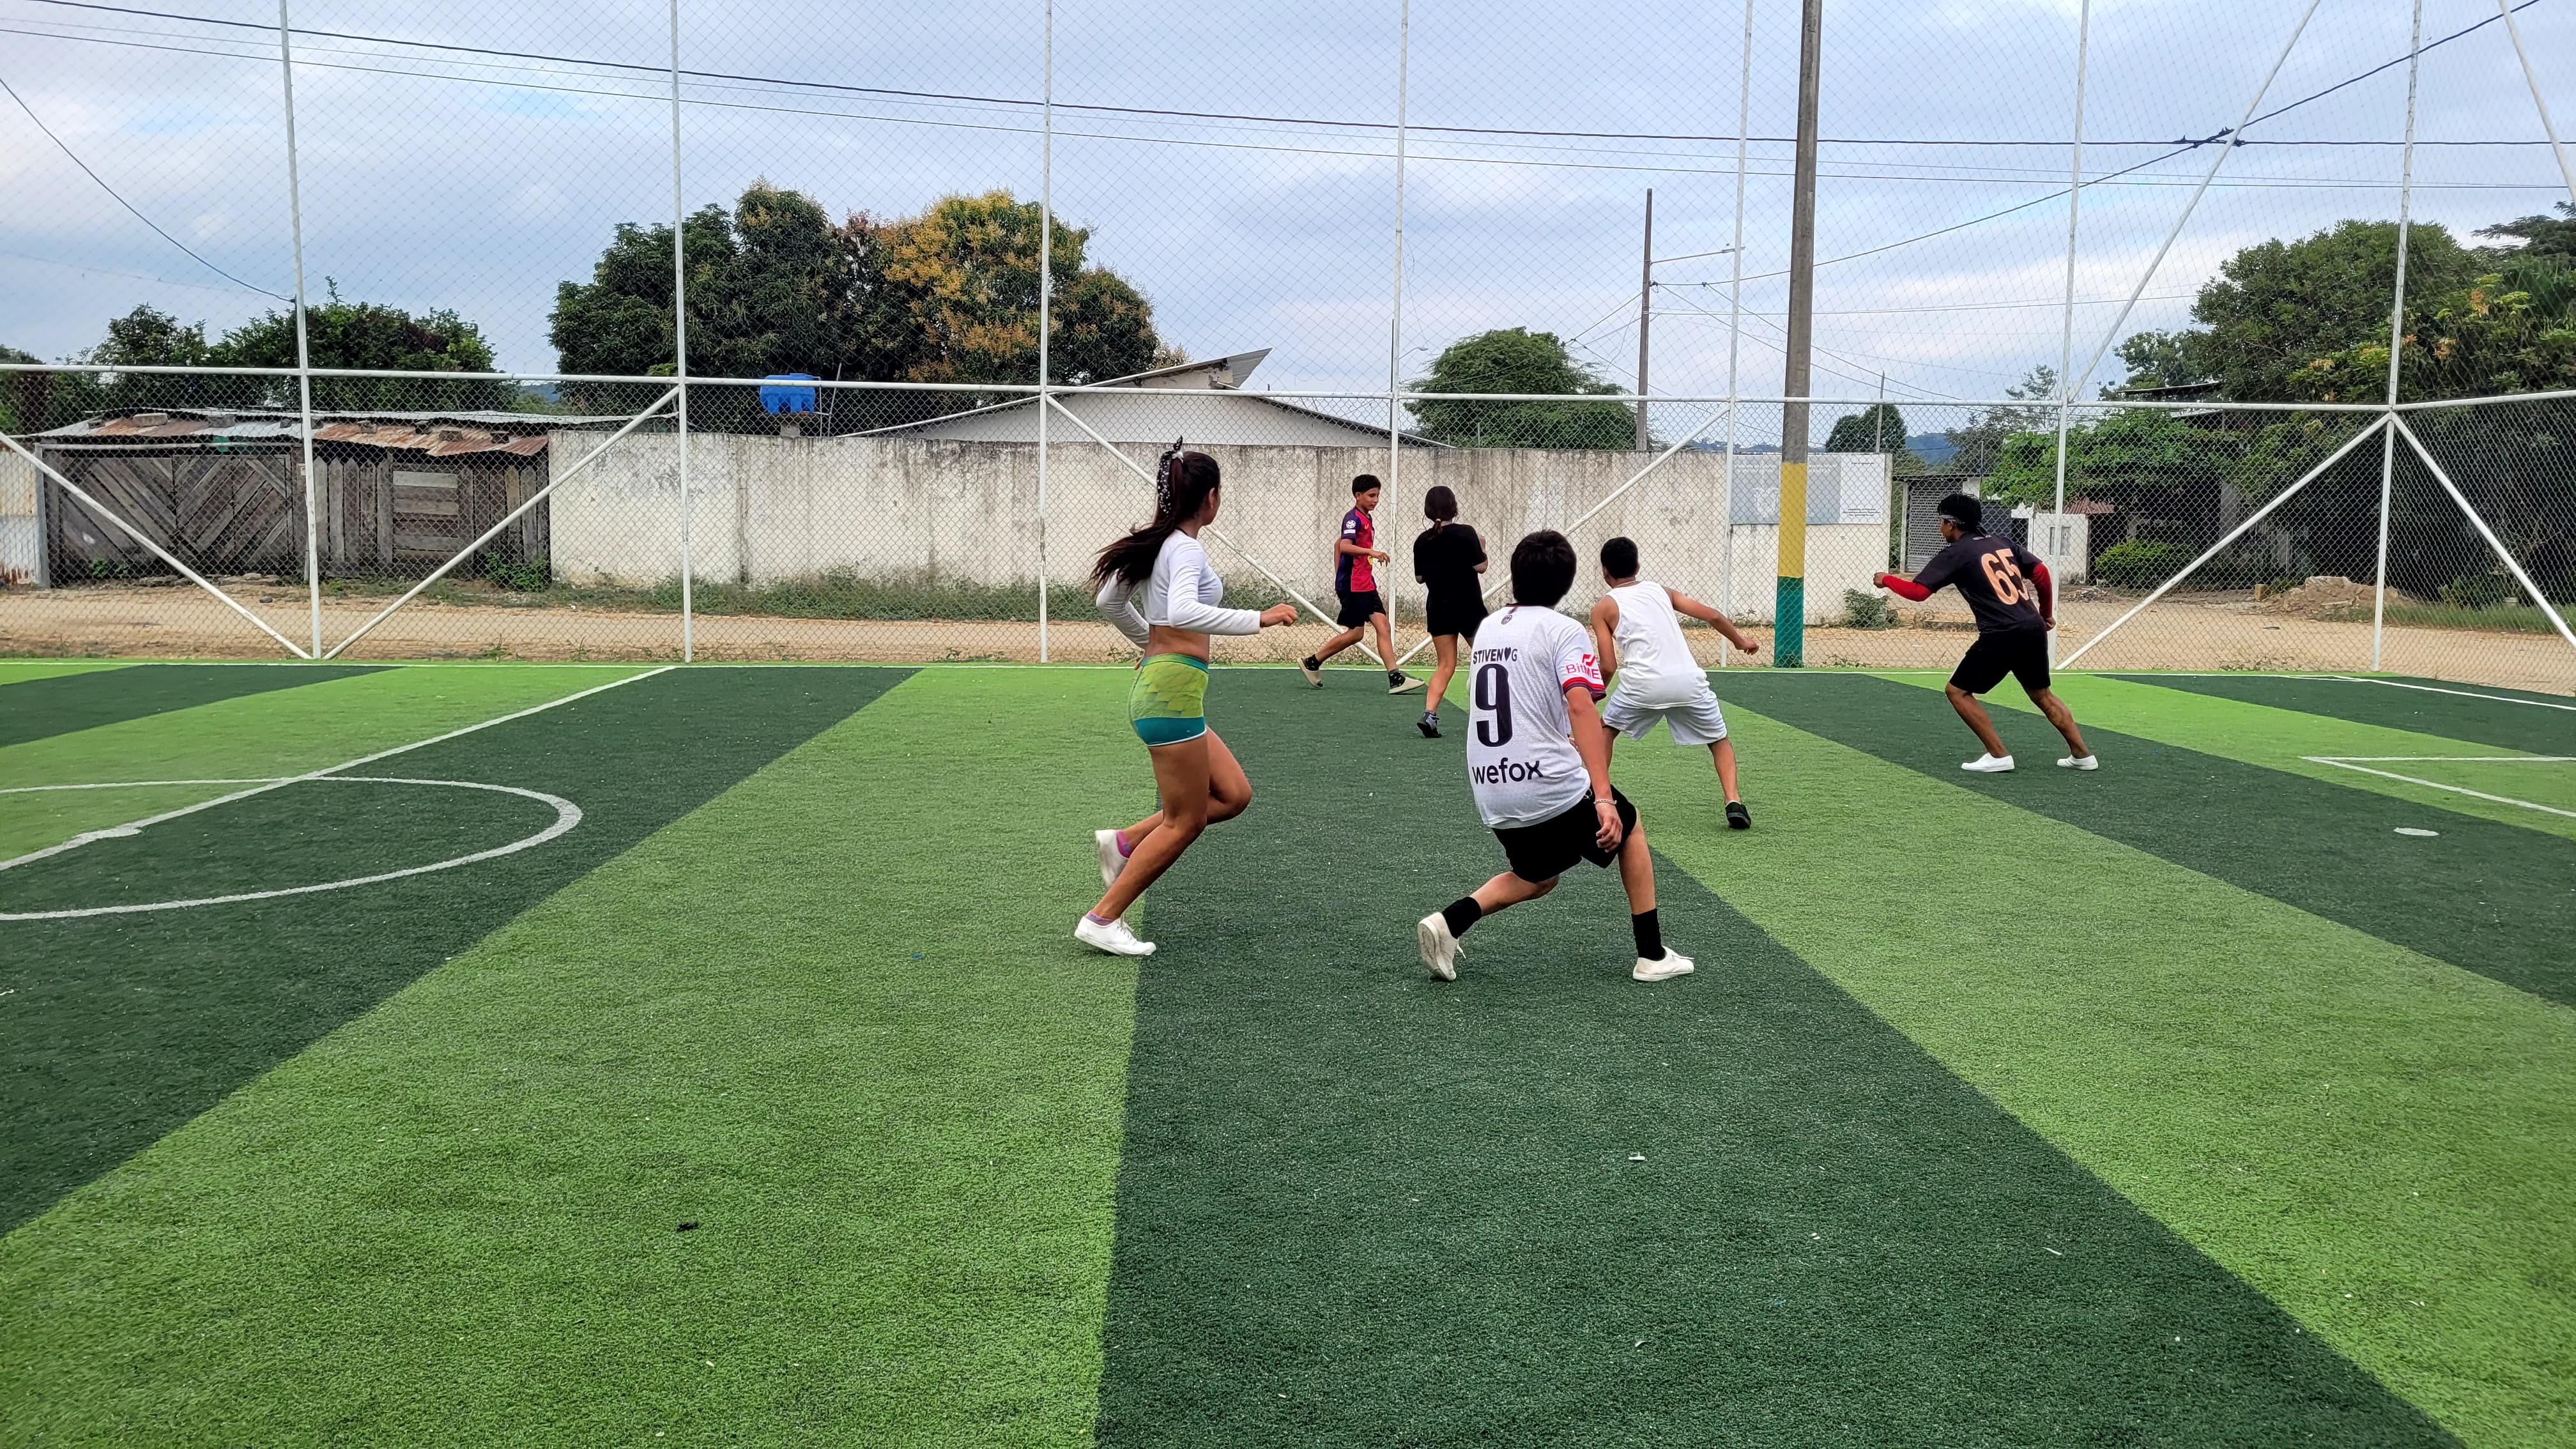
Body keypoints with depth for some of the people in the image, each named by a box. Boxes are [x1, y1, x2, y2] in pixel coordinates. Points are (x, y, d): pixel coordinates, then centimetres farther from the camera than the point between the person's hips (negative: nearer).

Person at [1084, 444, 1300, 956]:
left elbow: (1110, 602, 24)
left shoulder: (1154, 544, 13)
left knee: (1233, 794, 12)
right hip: (1173, 690, -9)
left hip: (1157, 683, 9)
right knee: (1184, 823, -1)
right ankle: (1101, 921, 3)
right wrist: (1257, 619, -31)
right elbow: (1182, 612, -33)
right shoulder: (1186, 550, -14)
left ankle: (1124, 843, 11)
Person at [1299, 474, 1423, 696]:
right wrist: (1372, 552, -37)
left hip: (1366, 585, 9)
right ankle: (1311, 662, 11)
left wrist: (1338, 576, 27)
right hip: (1353, 585, -9)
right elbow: (1345, 546, -28)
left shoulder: (1367, 519, 16)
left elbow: (1338, 544, 27)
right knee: (1355, 632, -3)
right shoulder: (1353, 518, -12)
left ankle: (1395, 678, -8)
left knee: (1383, 627, -2)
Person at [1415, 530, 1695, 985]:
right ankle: (1652, 956, 22)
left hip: (1490, 794, 6)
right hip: (1551, 787, -6)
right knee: (1630, 828, 21)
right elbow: (1580, 707, -22)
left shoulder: (1487, 627, 12)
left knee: (1538, 878, 27)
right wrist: (1603, 798, -27)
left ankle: (1450, 919, 2)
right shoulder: (1563, 630, -8)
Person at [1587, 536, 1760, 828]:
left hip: (1642, 684, -2)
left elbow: (1609, 666, 4)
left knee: (1605, 730, 26)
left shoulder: (1603, 608, 12)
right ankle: (1733, 802, 1)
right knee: (1720, 741, 21)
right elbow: (1712, 616, 15)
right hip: (1688, 680, 2)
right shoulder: (1661, 591, 22)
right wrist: (1741, 641, 31)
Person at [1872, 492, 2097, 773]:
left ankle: (1998, 756, 0)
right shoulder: (2003, 544, 16)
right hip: (2034, 628, 7)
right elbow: (2041, 572, 13)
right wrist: (2046, 612, 24)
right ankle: (2082, 755, 23)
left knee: (1957, 691, 5)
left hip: (2001, 636, -7)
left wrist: (1886, 580, 8)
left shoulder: (1955, 553, -3)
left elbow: (1917, 591, -9)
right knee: (2042, 694, 23)